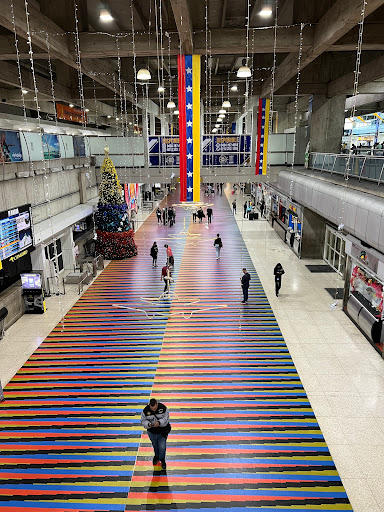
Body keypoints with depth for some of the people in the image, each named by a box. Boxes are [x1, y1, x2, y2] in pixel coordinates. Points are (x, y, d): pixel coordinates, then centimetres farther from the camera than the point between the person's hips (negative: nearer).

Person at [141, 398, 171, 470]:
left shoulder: (163, 408, -23)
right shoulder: (145, 410, -19)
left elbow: (166, 418, -15)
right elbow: (143, 421, -10)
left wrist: (159, 422, -31)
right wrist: (148, 424, -30)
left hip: (163, 430, -2)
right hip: (152, 431, 2)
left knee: (162, 447, -6)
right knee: (155, 445, 20)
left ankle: (162, 460, 24)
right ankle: (156, 456, 52)